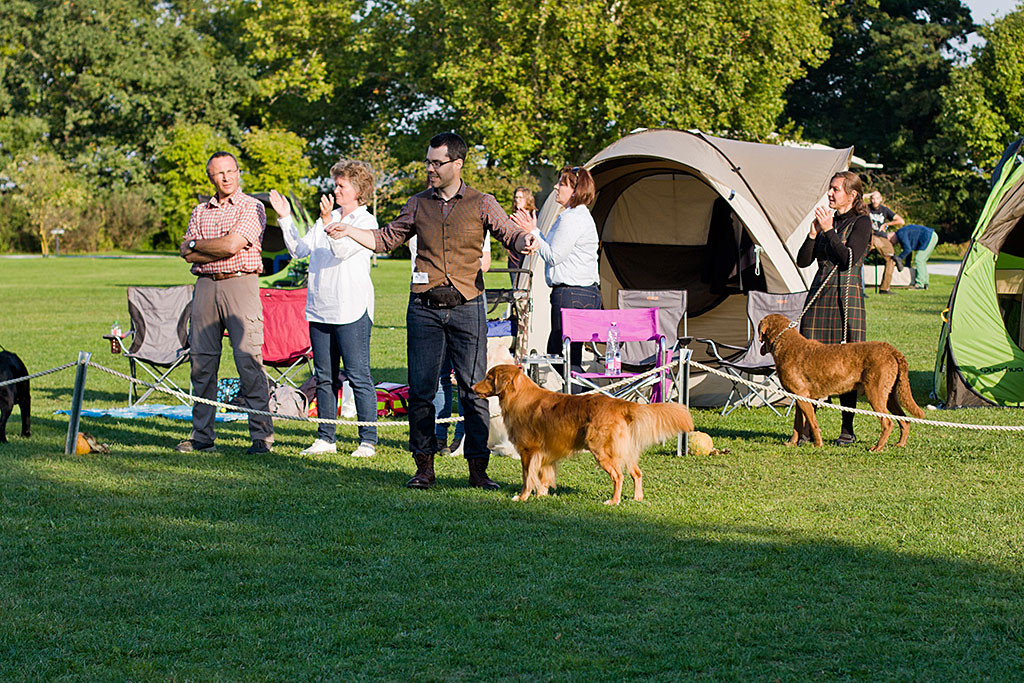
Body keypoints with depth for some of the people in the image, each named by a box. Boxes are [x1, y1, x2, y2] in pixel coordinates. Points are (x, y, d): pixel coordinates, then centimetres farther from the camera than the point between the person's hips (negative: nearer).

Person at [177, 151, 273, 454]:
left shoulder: (252, 207, 0)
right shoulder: (200, 211, 16)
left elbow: (232, 245, -12)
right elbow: (187, 253, 6)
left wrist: (197, 243, 2)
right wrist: (220, 248, -7)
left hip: (240, 284, -5)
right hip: (205, 286, 5)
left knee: (249, 359, -10)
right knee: (202, 360, 5)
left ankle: (262, 435, -7)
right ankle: (202, 436, 12)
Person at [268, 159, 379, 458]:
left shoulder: (366, 221, -2)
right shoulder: (327, 219, 18)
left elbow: (343, 249, -16)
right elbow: (299, 249, 15)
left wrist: (328, 221, -28)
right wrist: (286, 219, 6)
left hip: (352, 310, -7)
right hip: (319, 308, 7)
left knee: (358, 377, -6)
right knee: (324, 377, 9)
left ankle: (368, 440, -3)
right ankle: (326, 438, 15)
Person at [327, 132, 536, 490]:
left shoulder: (482, 204, 4)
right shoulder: (418, 205, 11)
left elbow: (509, 233, -3)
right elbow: (386, 239, 18)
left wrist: (524, 241, -26)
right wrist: (349, 232, 5)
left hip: (467, 308, -2)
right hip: (424, 308, 2)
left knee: (473, 390, -2)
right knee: (421, 389, 1)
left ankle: (478, 467, 3)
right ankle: (424, 465, 9)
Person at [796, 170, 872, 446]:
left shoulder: (861, 223, -2)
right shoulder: (827, 219, 16)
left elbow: (849, 259, -16)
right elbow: (803, 261, 11)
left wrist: (829, 230, -13)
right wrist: (813, 234, -3)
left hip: (846, 298, -5)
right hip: (819, 296, 5)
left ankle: (848, 430, 6)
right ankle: (805, 428, 4)